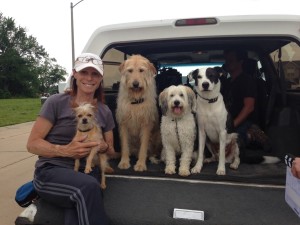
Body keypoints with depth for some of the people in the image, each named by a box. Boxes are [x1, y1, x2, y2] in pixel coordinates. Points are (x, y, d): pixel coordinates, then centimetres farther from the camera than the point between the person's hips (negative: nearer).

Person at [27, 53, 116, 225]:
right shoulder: (57, 102, -3)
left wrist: (104, 147, -6)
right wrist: (65, 151, -20)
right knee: (88, 187, -35)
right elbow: (32, 144, -3)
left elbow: (111, 151, 18)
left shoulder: (105, 111, 10)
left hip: (87, 172, 2)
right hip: (51, 171, -2)